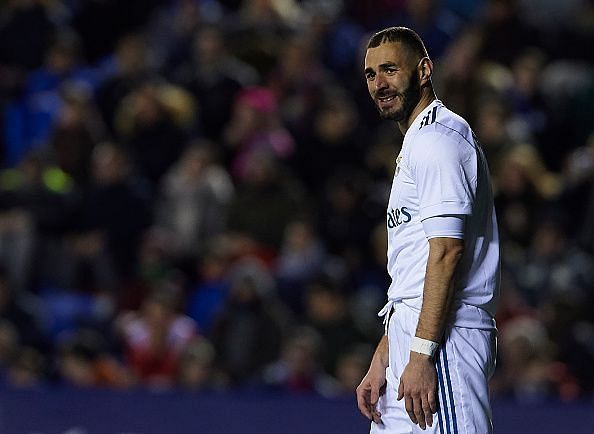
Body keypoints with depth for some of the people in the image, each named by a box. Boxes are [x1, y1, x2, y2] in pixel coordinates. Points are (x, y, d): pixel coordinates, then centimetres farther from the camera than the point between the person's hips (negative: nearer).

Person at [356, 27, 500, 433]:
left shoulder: (438, 137, -8)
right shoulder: (416, 143, 25)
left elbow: (446, 252, -18)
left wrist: (421, 355, -22)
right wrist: (381, 362, 20)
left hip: (443, 338, -10)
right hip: (411, 333, 10)